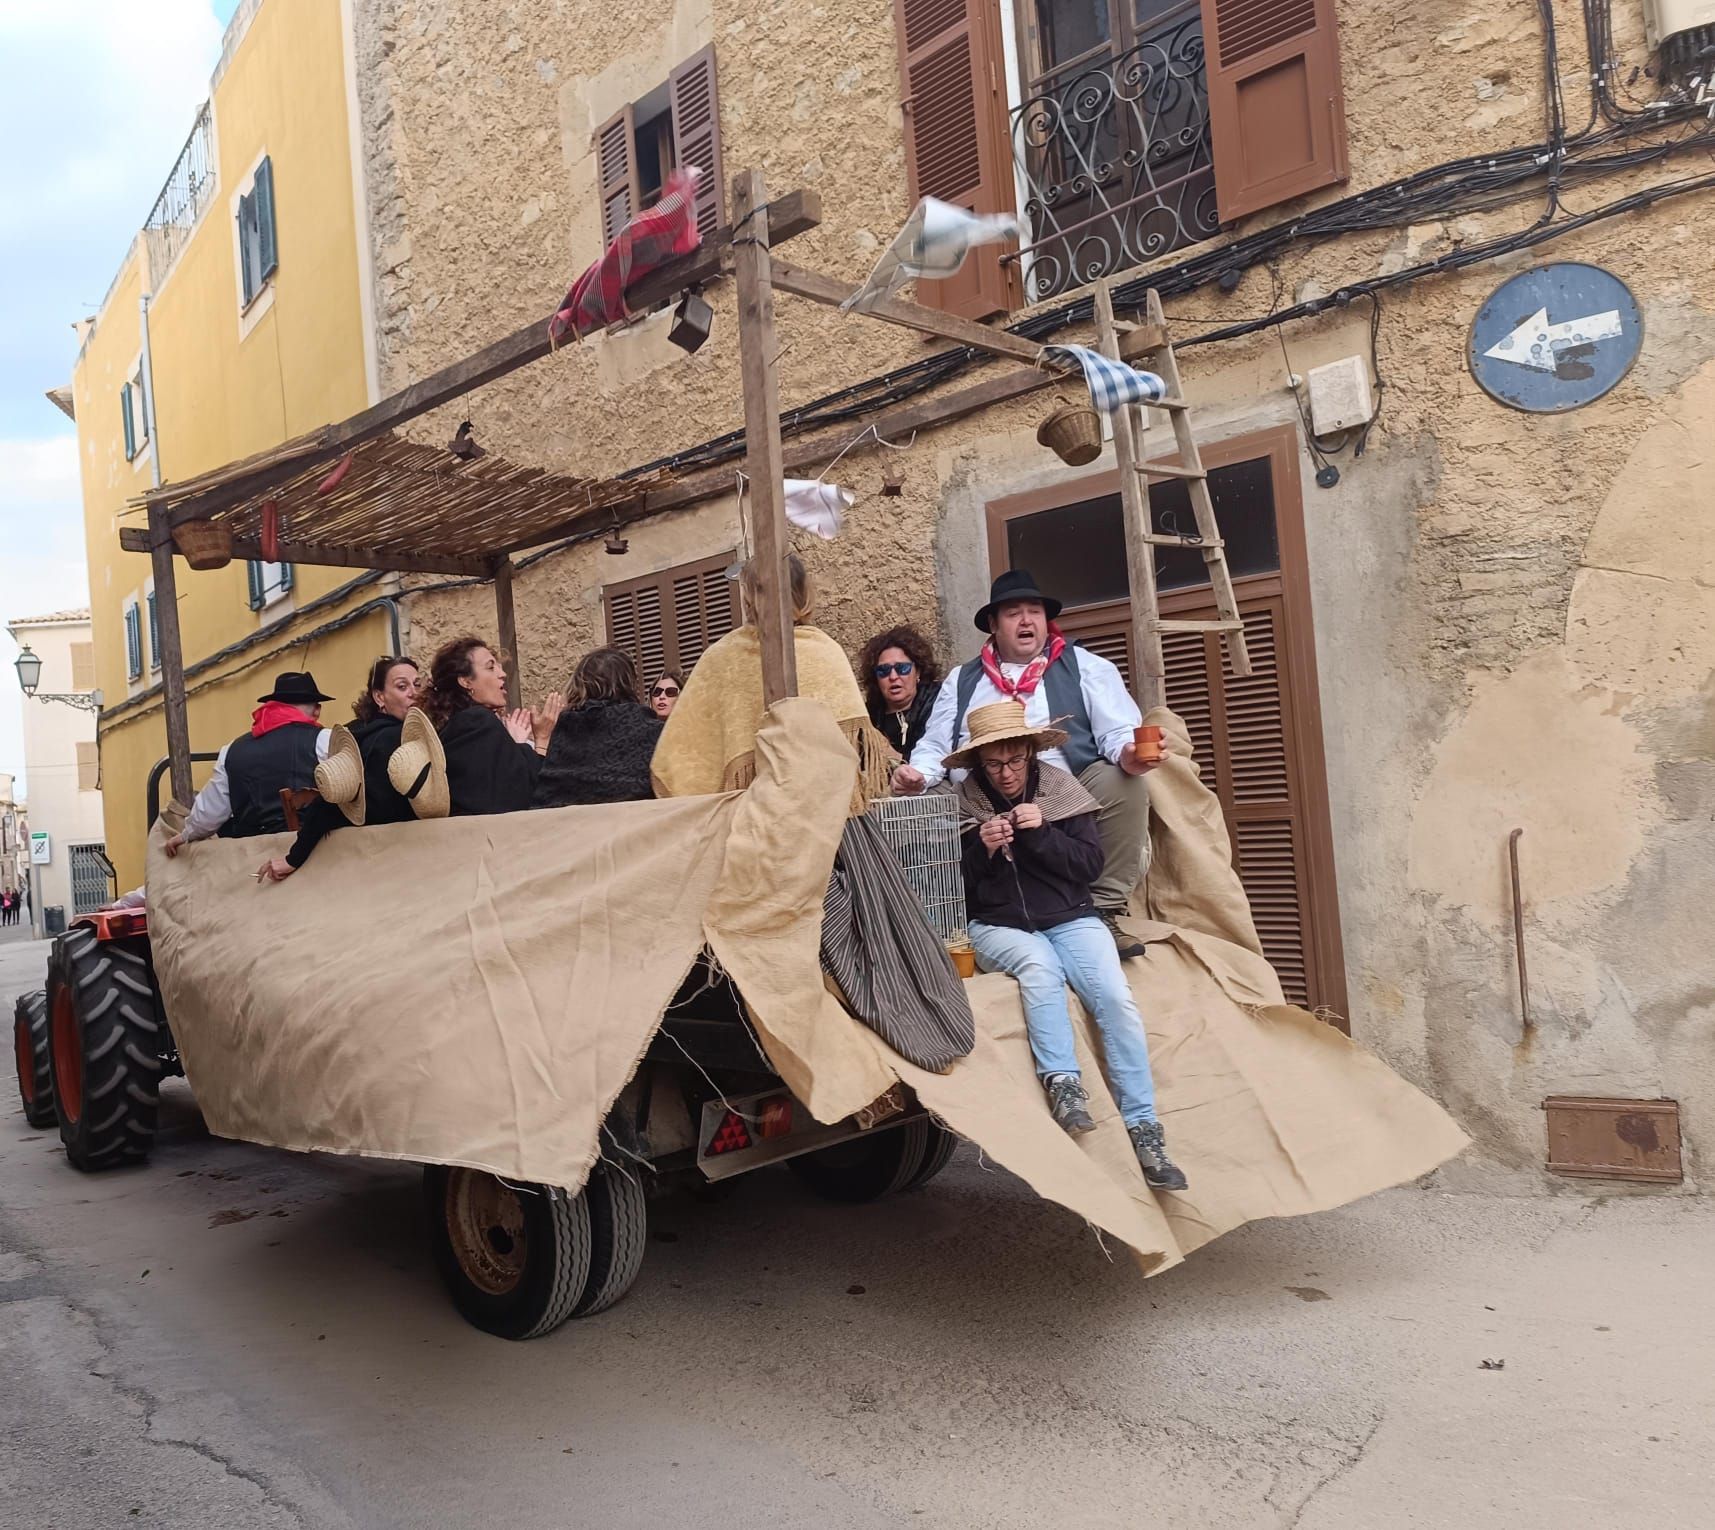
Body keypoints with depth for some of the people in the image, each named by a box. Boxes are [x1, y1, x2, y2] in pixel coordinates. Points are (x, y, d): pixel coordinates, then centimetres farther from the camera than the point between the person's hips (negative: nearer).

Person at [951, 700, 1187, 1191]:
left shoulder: (1061, 789, 5)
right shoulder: (962, 802, 2)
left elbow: (1091, 864, 0)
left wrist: (1040, 833, -13)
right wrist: (982, 850, -14)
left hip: (1070, 919, 2)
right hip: (998, 927, -1)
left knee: (1116, 996, -23)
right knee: (1039, 963, -37)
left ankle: (1143, 1128, -19)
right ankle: (1062, 1081, -36)